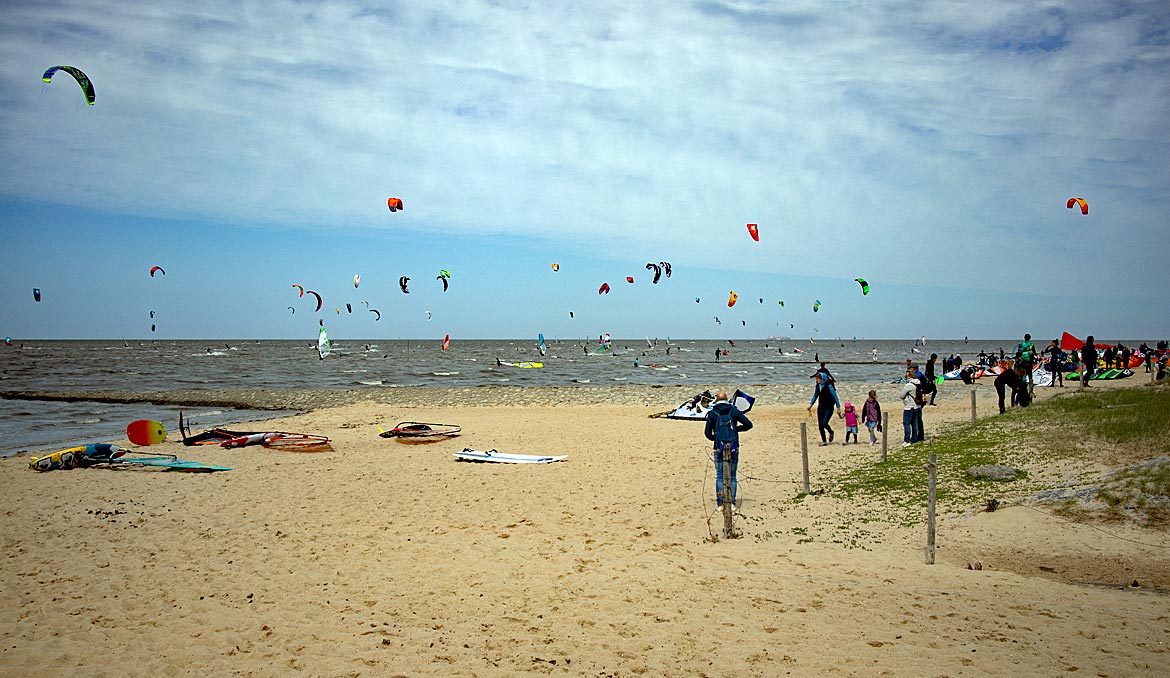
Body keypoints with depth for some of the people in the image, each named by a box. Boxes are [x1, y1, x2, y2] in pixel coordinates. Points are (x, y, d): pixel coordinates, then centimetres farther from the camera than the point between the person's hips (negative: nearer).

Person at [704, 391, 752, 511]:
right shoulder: (734, 411, 2)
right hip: (734, 449, 1)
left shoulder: (712, 414, -2)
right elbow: (749, 424, -2)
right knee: (732, 476, 9)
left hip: (719, 449, -1)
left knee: (720, 476, 6)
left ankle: (721, 503, 1)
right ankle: (732, 503, 7)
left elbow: (708, 433, -5)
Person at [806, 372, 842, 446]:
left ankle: (831, 432, 17)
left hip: (829, 408, -6)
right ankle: (824, 441, 11)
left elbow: (835, 397, -10)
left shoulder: (829, 386, -14)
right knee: (820, 425, 0)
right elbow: (815, 395, 18)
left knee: (824, 423, -16)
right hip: (821, 407, 6)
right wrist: (810, 404, 10)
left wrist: (838, 407, -10)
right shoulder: (818, 386, 4)